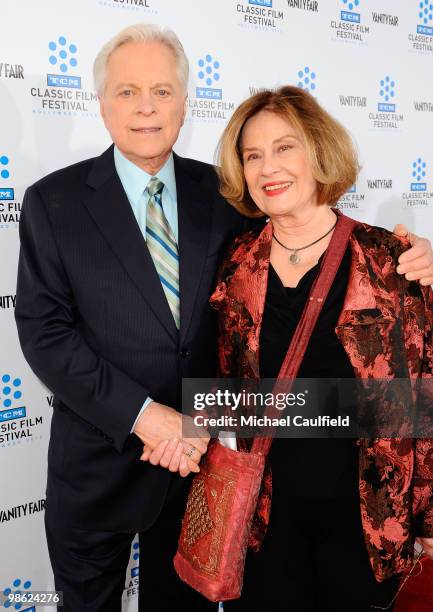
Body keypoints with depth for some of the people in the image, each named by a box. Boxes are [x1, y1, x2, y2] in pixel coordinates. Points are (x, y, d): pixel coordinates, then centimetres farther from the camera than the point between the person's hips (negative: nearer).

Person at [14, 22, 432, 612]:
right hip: (98, 466, -1)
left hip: (200, 453, 2)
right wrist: (142, 414, -21)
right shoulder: (53, 202, -8)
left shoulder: (222, 193, -2)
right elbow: (44, 330, -13)